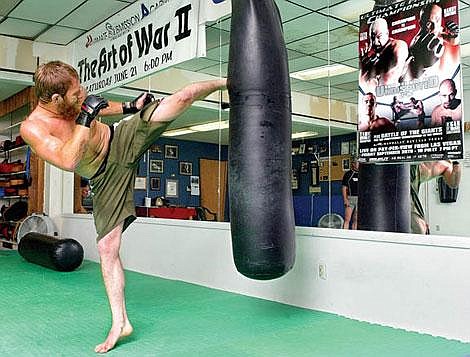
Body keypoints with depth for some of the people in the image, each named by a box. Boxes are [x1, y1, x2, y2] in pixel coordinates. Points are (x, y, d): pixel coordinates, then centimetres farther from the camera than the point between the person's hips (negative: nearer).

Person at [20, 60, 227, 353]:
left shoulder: (69, 101, -8)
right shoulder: (33, 128, -24)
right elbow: (68, 161, -40)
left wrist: (129, 107, 5)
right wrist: (84, 120, -38)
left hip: (123, 140, 4)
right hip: (107, 177, -3)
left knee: (179, 100, -13)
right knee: (107, 247, -6)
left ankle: (225, 83, 14)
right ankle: (120, 323, 5)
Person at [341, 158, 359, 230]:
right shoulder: (348, 174, -2)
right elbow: (344, 188, -5)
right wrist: (345, 200, -14)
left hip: (359, 199, 5)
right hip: (350, 198, -5)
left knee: (356, 220, 8)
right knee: (347, 219, -8)